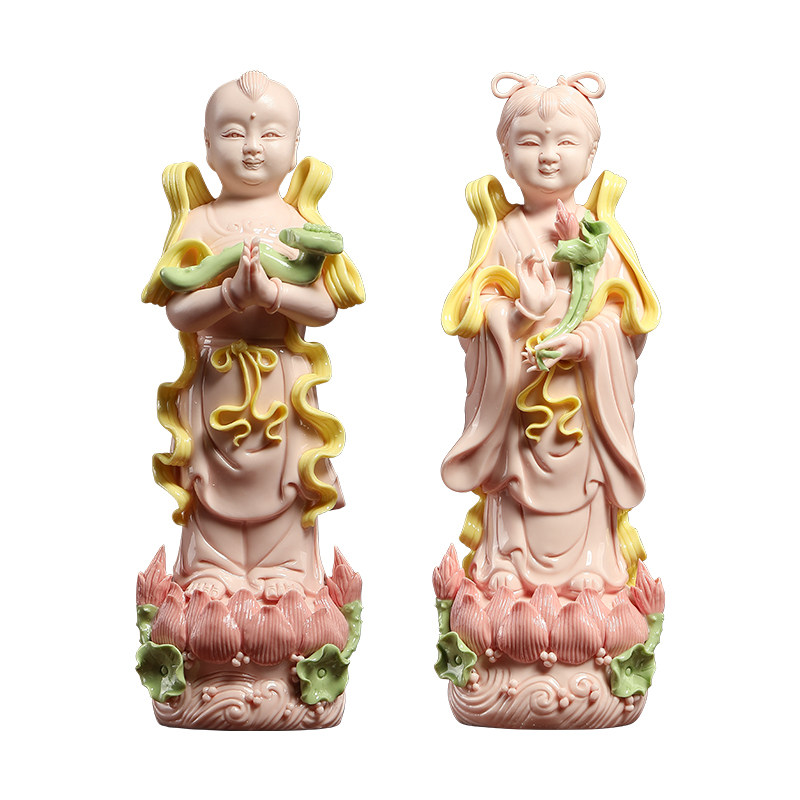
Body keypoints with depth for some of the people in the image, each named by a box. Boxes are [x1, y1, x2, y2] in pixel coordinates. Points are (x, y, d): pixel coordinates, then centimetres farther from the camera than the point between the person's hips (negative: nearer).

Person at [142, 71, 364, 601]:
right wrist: (231, 294, -25)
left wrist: (273, 293, -22)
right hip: (216, 375, 0)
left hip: (284, 379, 0)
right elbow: (178, 311, -8)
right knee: (216, 477, 6)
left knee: (283, 478, 5)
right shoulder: (200, 222, 0)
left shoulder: (301, 222, 2)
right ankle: (212, 571, 16)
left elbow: (325, 308, -6)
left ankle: (285, 570, 16)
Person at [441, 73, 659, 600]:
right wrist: (518, 311, -21)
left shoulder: (599, 231, 2)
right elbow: (476, 305, -3)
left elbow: (624, 313, -2)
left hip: (586, 387, 0)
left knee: (584, 477, 5)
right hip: (514, 391, 0)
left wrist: (583, 341, -18)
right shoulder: (503, 231, 3)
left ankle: (591, 564, 16)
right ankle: (507, 563, 17)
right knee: (514, 479, 5)